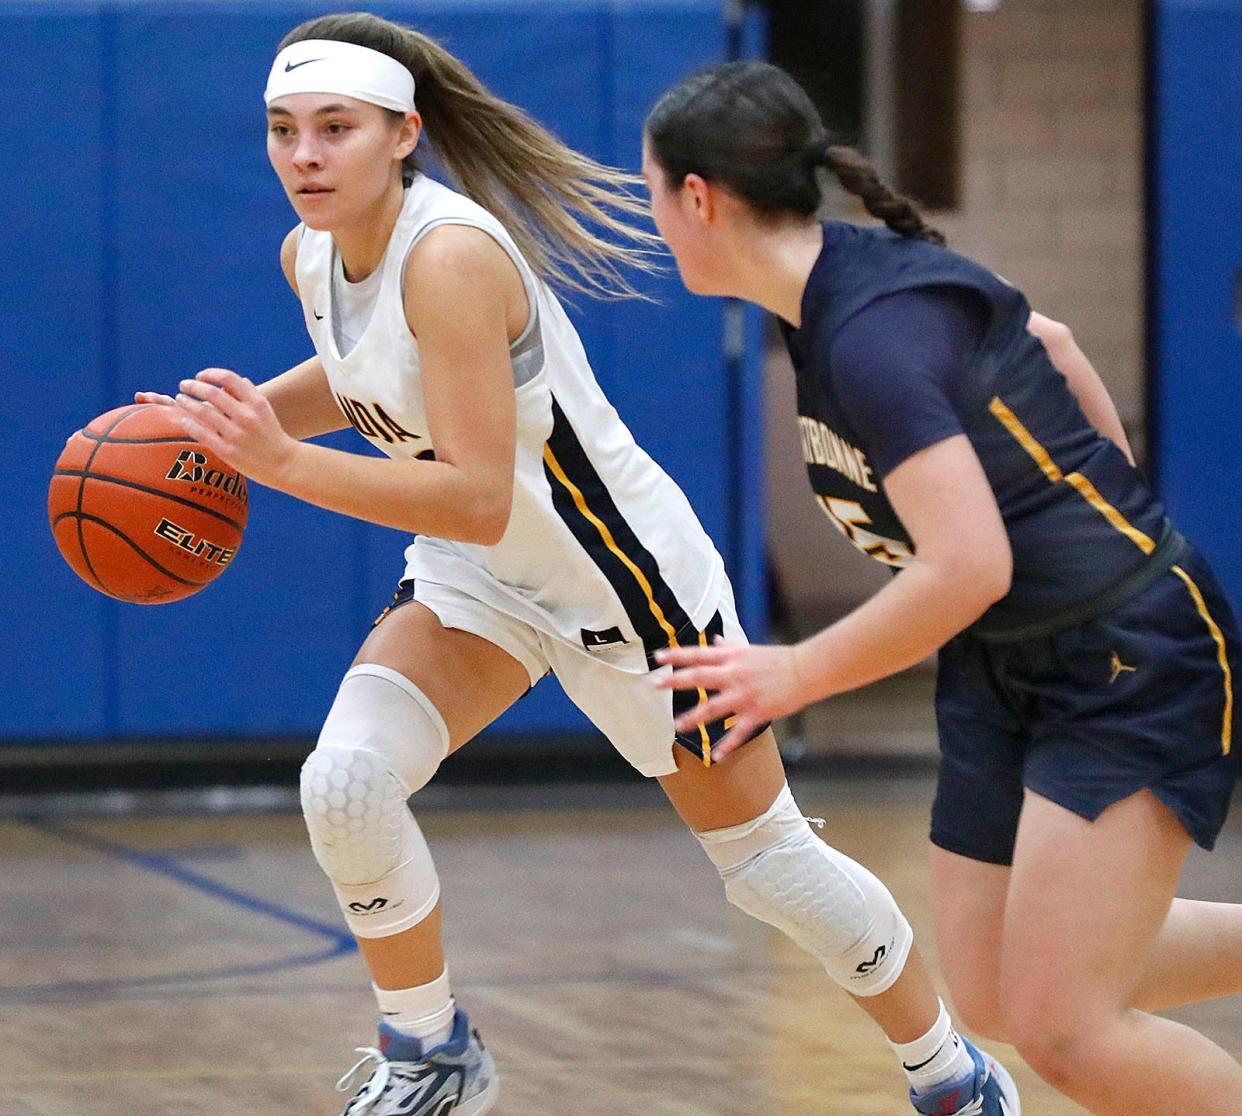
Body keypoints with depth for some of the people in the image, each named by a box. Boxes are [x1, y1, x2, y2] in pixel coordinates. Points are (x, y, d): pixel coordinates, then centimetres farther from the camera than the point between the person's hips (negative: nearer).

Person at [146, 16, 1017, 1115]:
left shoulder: (451, 257, -32)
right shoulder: (311, 256, -6)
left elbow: (477, 499, -37)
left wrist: (282, 463, -43)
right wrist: (231, 417, 1)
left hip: (625, 574, -7)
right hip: (476, 577, 7)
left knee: (768, 860, 6)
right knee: (344, 783, -18)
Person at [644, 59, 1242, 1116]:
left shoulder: (871, 334, -26)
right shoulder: (855, 272, 3)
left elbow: (968, 568, -32)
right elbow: (1048, 345, 18)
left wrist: (795, 674, -19)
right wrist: (1114, 522, 24)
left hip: (1131, 665, -10)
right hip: (1008, 670, 10)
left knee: (1061, 1029, -16)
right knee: (993, 1001, 12)